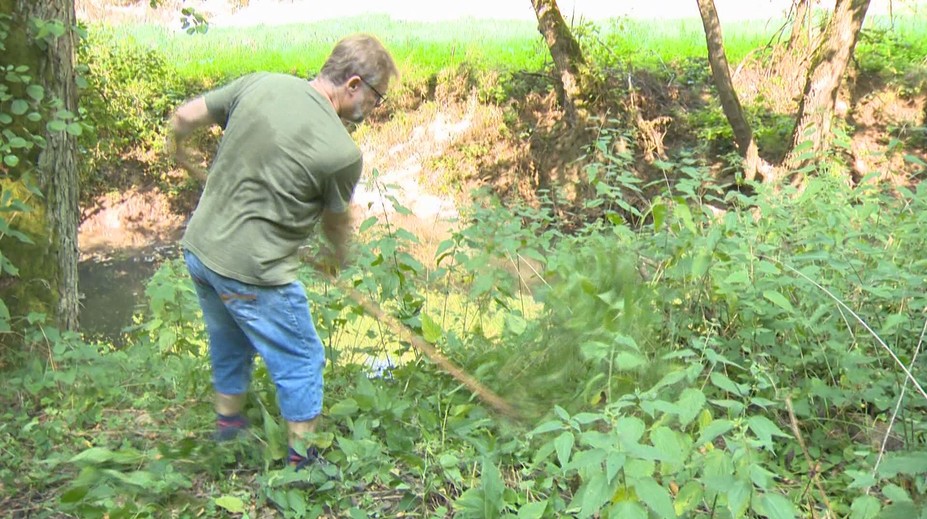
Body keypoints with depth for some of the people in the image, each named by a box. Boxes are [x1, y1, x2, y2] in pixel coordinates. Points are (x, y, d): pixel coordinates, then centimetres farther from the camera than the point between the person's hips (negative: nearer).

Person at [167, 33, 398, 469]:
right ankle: (302, 460, 24)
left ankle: (228, 428, 46)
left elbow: (184, 117, 5)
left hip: (197, 248, 7)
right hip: (251, 272, -7)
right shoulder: (342, 153, -17)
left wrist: (180, 153, 28)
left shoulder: (259, 84, -3)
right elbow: (336, 222, 0)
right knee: (300, 362, 12)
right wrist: (339, 255, 23)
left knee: (229, 344, 28)